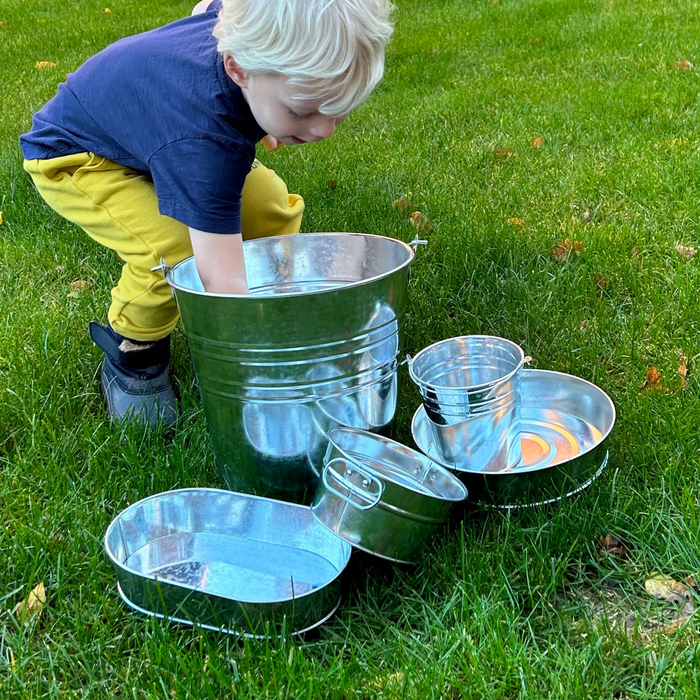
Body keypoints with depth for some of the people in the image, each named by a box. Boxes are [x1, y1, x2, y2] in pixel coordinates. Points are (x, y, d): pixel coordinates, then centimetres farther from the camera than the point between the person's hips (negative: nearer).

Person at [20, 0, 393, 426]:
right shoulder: (204, 144, -47)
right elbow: (224, 283, -49)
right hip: (72, 156, -7)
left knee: (272, 209, -9)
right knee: (173, 250, -32)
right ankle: (131, 357, -1)